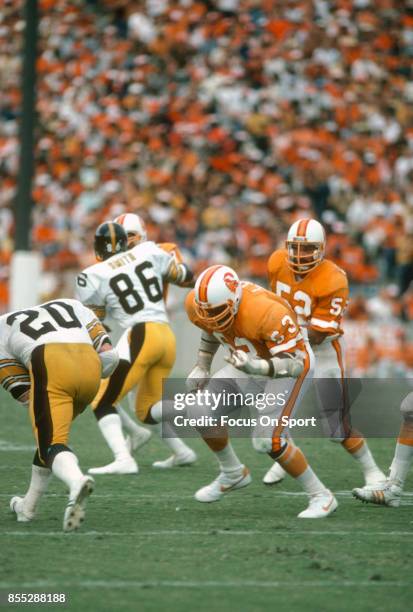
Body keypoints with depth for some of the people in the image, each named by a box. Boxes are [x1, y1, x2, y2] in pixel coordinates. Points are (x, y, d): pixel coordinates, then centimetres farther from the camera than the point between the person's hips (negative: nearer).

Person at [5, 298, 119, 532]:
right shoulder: (71, 306, 36)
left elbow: (25, 394, 18)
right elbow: (109, 356, 21)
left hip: (49, 366, -4)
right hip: (90, 365, 4)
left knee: (51, 443, -7)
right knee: (52, 434, 25)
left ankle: (77, 481, -40)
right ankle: (28, 506, 33)